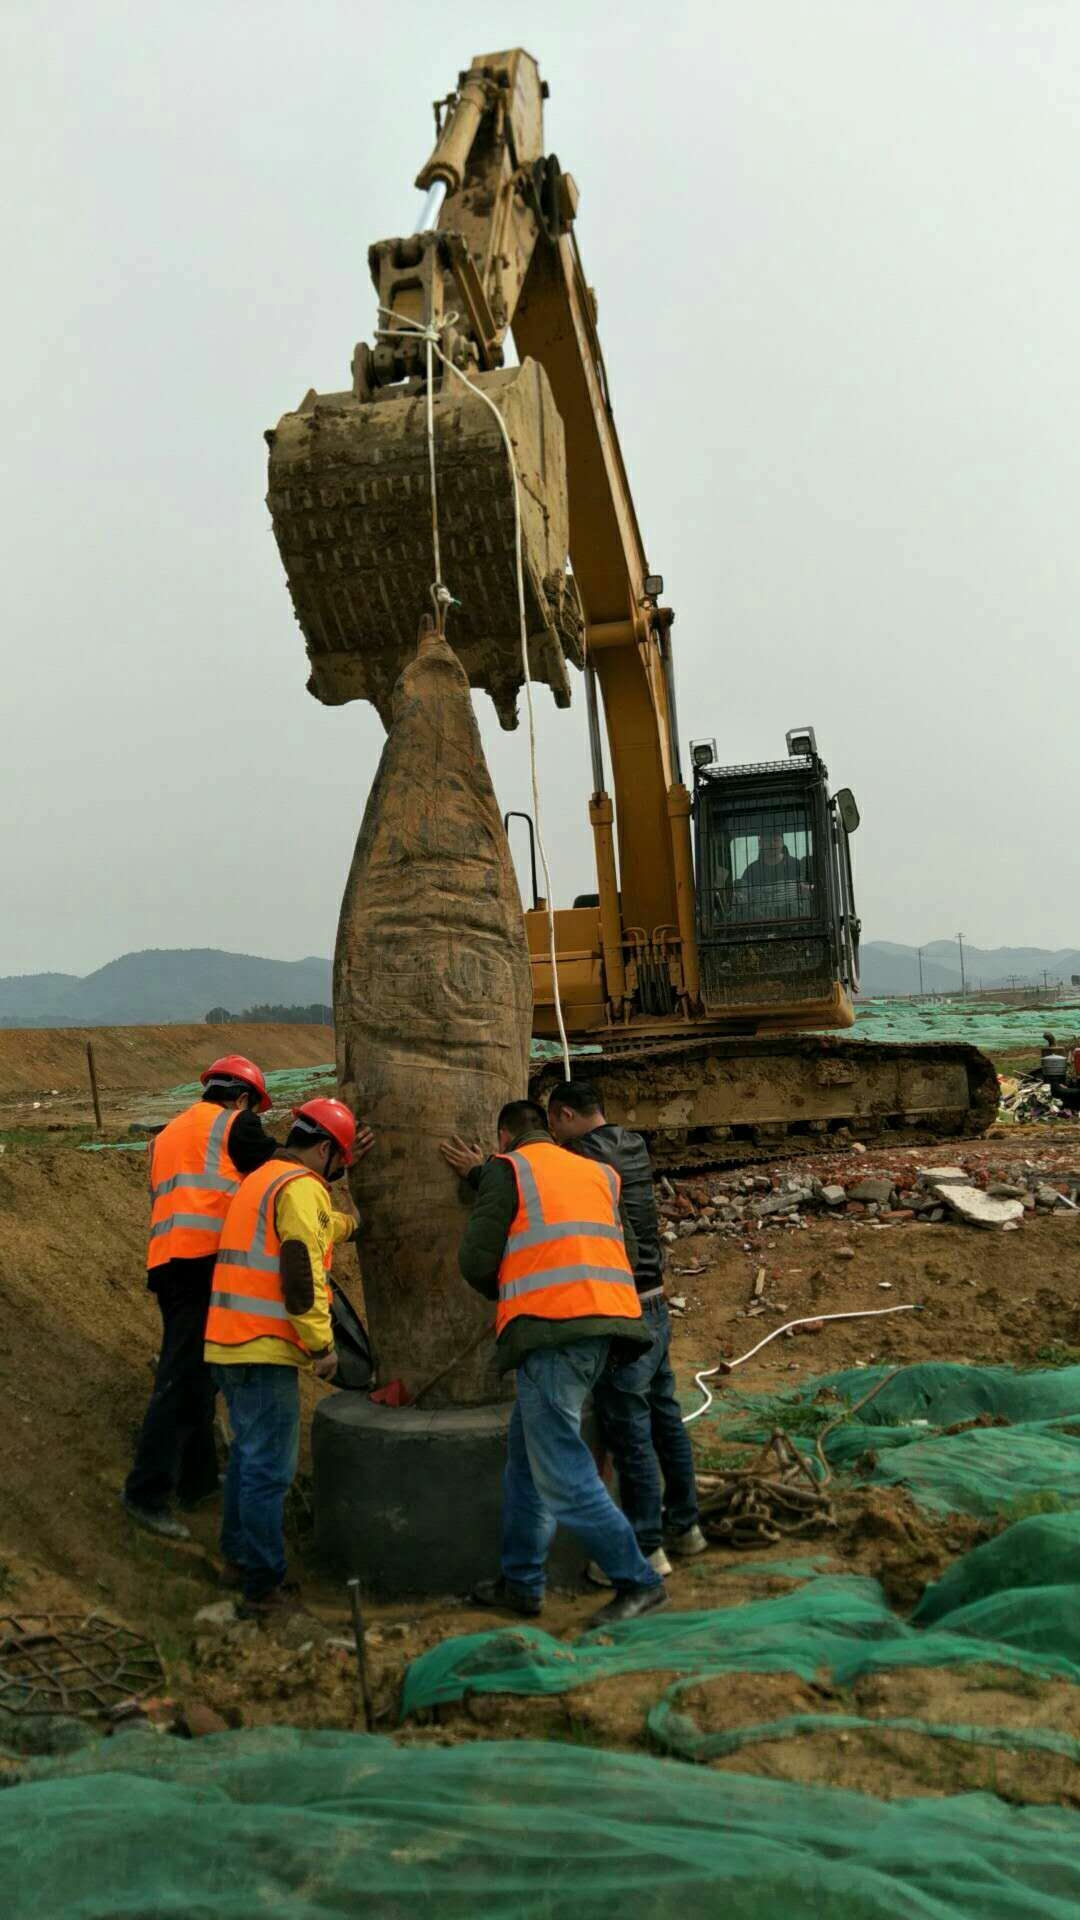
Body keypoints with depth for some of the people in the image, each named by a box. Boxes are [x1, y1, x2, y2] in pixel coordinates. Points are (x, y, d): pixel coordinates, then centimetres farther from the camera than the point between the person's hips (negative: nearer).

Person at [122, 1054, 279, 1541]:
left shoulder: (168, 1133, 23)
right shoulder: (235, 1125, 1)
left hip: (166, 1263, 8)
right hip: (205, 1263, -8)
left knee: (194, 1374, 18)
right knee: (183, 1381, -8)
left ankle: (198, 1478, 26)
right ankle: (147, 1491, -8)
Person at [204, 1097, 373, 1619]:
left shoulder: (262, 1180, 19)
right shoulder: (301, 1187, -12)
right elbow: (300, 1271, -20)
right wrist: (322, 1343, -15)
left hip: (229, 1342, 10)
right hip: (265, 1348, -10)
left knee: (248, 1452, 22)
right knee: (270, 1467, -4)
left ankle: (237, 1559, 32)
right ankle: (262, 1589, 1)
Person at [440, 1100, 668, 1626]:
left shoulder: (507, 1170, 1)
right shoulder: (596, 1173, 20)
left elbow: (476, 1260, -3)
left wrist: (504, 1296, 17)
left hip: (550, 1329, -8)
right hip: (602, 1322, 8)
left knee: (560, 1469, -2)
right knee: (526, 1456, 19)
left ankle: (637, 1581, 1)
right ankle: (521, 1582, 26)